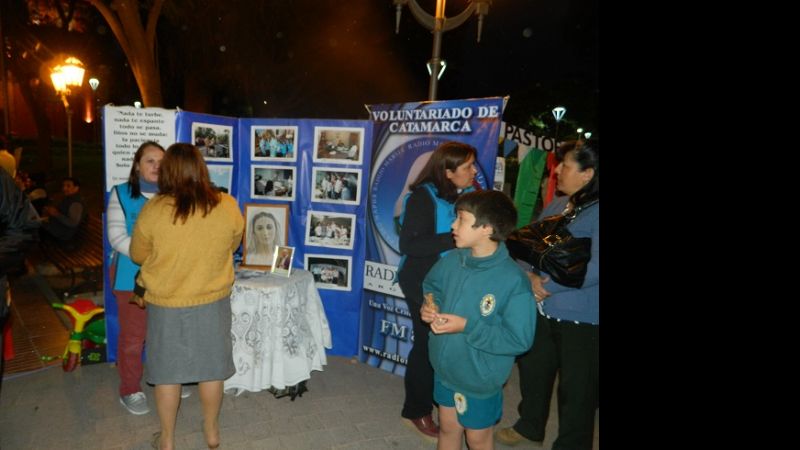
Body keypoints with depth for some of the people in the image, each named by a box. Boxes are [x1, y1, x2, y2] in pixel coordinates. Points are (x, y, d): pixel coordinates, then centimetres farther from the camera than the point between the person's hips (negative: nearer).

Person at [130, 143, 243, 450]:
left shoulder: (153, 210, -15)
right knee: (211, 368, 16)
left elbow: (137, 255, 0)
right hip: (213, 302, 1)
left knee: (167, 371, 15)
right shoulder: (228, 207, -13)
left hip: (166, 305, -1)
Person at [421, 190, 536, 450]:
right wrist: (431, 304, -10)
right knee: (447, 428, 25)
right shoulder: (453, 260, -9)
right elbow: (431, 284, 12)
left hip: (480, 378, -5)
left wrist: (466, 326, -28)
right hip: (445, 368, 5)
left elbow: (519, 340, -24)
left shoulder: (513, 281, -27)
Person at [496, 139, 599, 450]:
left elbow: (595, 268, -26)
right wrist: (530, 277, -10)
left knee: (576, 386, 9)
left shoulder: (595, 211, -18)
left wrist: (549, 287, -18)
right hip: (541, 308, 8)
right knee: (533, 369, 23)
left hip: (581, 318, -7)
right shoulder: (556, 205, 5)